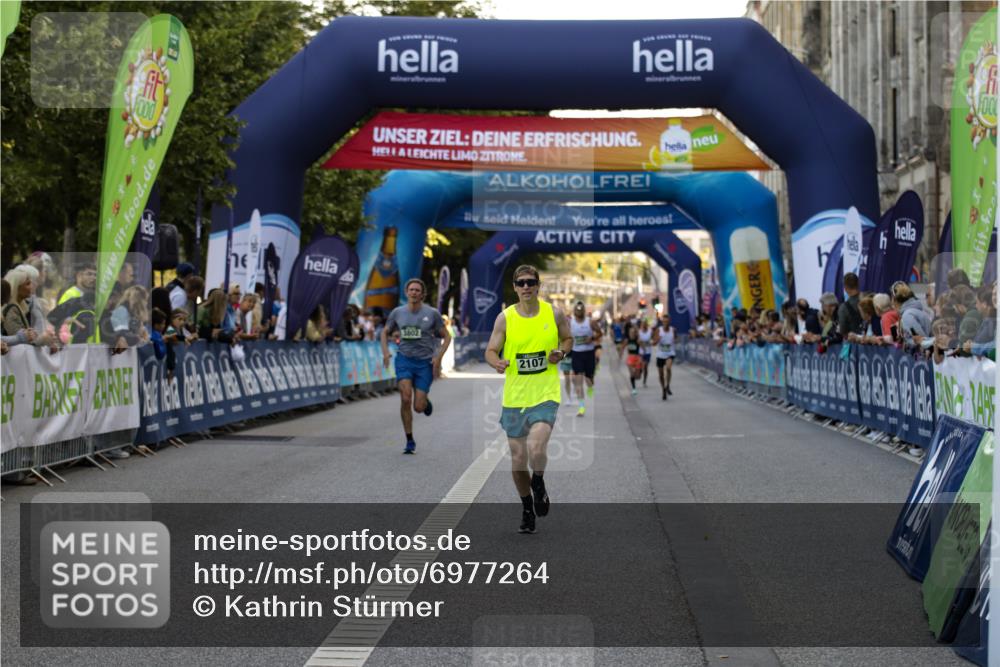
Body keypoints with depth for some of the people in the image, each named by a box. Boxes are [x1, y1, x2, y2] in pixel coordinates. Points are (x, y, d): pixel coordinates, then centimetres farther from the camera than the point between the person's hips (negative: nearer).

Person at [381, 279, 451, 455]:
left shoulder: (432, 313, -3)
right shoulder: (397, 312, 2)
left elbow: (446, 336, 4)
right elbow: (385, 332, 18)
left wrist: (438, 356, -9)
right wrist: (385, 351, 1)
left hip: (425, 362, -1)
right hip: (404, 359, 1)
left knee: (418, 407, -4)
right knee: (405, 399, -18)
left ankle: (426, 401, 36)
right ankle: (409, 441, -3)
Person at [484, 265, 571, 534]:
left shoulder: (553, 313, -1)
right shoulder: (505, 317, -2)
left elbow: (568, 338, 14)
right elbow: (491, 350, 1)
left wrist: (561, 353, -8)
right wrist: (496, 362, -22)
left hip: (546, 394, -2)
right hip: (514, 398, 2)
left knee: (536, 448, -22)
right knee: (518, 458, 7)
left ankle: (539, 485, 11)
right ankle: (527, 510, 28)